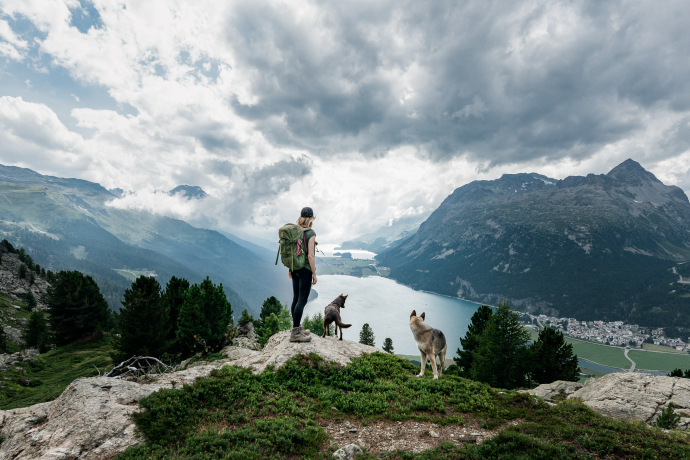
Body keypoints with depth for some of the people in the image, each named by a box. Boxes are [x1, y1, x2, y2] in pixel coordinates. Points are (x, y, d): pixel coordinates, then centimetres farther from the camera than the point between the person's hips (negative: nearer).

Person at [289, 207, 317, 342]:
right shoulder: (310, 233, -14)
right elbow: (310, 256, -19)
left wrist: (290, 268, 22)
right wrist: (314, 274, -12)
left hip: (295, 269, 8)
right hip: (305, 270, -7)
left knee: (296, 299, 14)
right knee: (302, 300, -4)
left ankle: (297, 327, 25)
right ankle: (295, 333, -3)